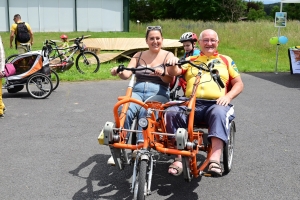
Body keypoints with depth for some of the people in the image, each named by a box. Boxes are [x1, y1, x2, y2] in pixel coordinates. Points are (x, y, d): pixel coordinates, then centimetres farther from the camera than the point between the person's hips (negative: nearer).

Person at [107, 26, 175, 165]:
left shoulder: (168, 56, 10)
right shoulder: (139, 56, 19)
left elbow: (170, 79, -4)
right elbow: (127, 74, 6)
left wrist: (162, 74, -26)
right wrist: (119, 72, -17)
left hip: (157, 93, -2)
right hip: (137, 91, 2)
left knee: (145, 111, -37)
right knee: (125, 110, -31)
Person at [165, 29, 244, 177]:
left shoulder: (226, 60, 24)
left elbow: (239, 84, 17)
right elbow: (173, 72, 10)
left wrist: (228, 96, -3)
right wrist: (173, 63, -14)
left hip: (216, 103, -1)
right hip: (191, 102, 1)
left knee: (219, 113, -37)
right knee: (172, 113, -29)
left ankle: (215, 159, -47)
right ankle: (177, 159, -26)